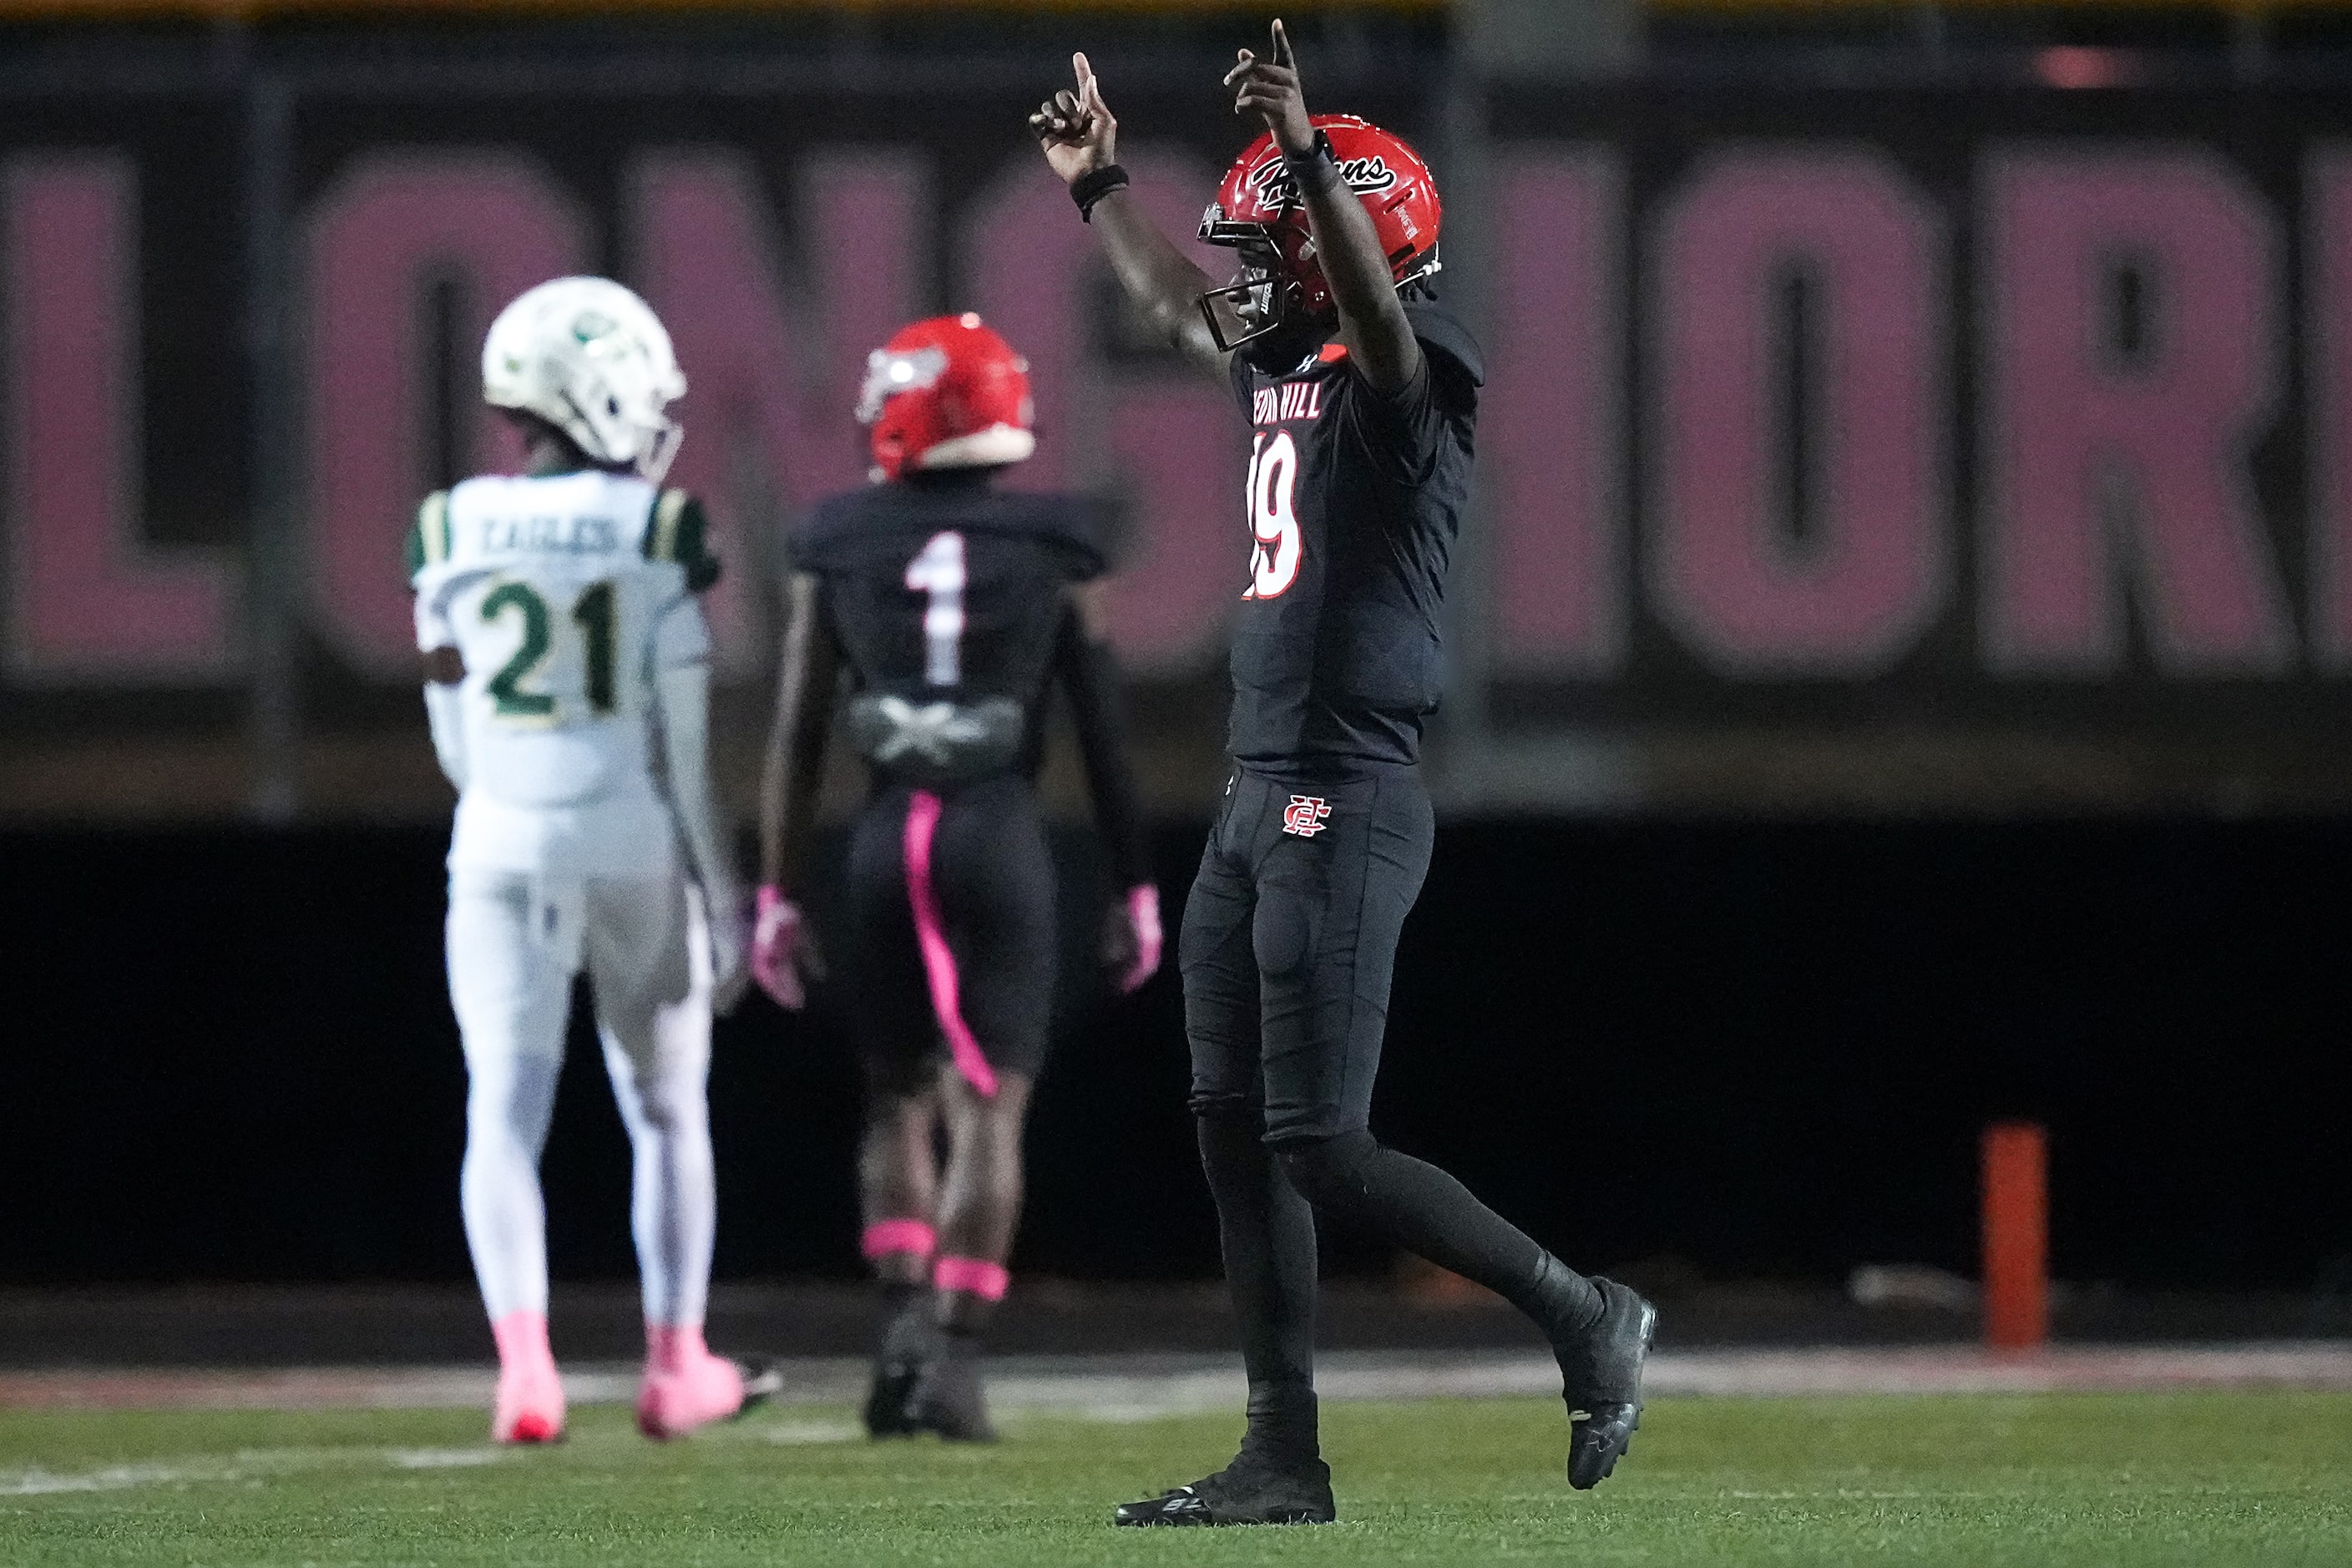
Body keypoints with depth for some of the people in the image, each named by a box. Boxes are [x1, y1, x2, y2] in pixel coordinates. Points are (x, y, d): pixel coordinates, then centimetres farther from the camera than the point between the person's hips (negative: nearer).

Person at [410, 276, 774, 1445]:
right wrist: (723, 895, 0)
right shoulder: (657, 530, -7)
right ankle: (675, 1366, 19)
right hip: (633, 841, -1)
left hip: (500, 845, 1)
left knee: (503, 1115, -3)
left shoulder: (452, 532, 2)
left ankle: (523, 1361, -21)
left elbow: (455, 743, 8)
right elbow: (687, 742, -7)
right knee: (666, 1109, 14)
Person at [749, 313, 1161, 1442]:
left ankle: (904, 1322, -1)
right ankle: (953, 1355, -9)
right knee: (990, 1108, 1)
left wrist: (777, 895, 7)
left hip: (888, 839, 1)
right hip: (1002, 835, -1)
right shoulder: (1054, 548, 1)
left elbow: (797, 733, 2)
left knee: (898, 1097, 15)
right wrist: (1136, 889, 11)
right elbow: (1105, 733, 3)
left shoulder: (840, 546, 1)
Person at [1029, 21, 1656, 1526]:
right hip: (1262, 793, 9)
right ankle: (1285, 1458, 11)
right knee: (1237, 1128, 8)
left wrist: (1309, 157, -46)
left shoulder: (1408, 366, -10)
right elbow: (1186, 308, 35)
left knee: (1322, 1146, -10)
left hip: (1344, 800, -9)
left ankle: (1585, 1317, 3)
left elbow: (1374, 306, -33)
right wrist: (1102, 188, 41)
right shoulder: (1285, 365, 15)